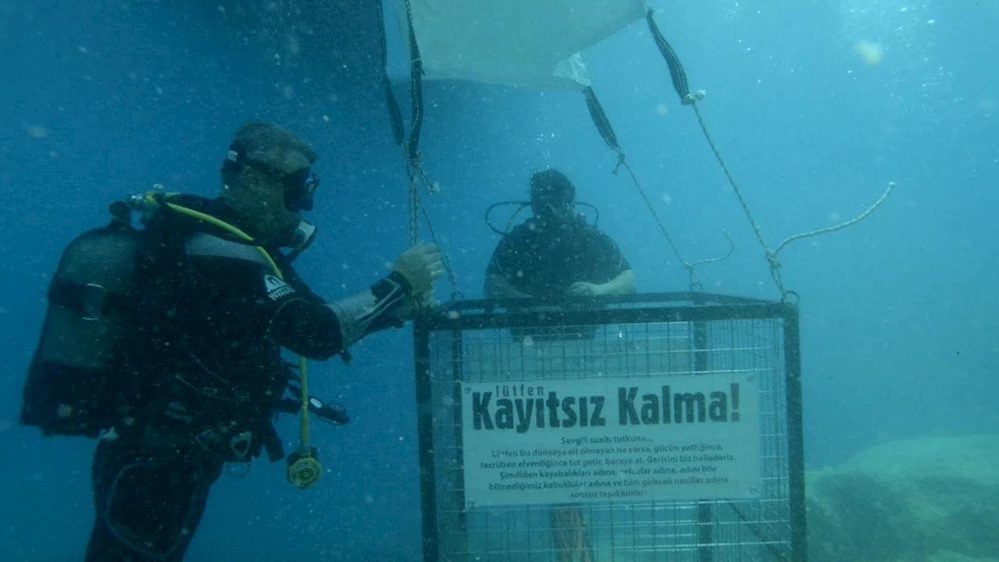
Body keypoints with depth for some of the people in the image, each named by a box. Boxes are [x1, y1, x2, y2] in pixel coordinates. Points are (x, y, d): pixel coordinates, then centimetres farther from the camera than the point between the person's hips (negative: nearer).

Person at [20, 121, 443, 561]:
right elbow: (317, 335, -29)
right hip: (156, 466, -10)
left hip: (166, 457, 10)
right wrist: (398, 284, -18)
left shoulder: (218, 238, 9)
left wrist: (398, 307, -1)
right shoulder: (217, 252, -23)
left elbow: (305, 321, 9)